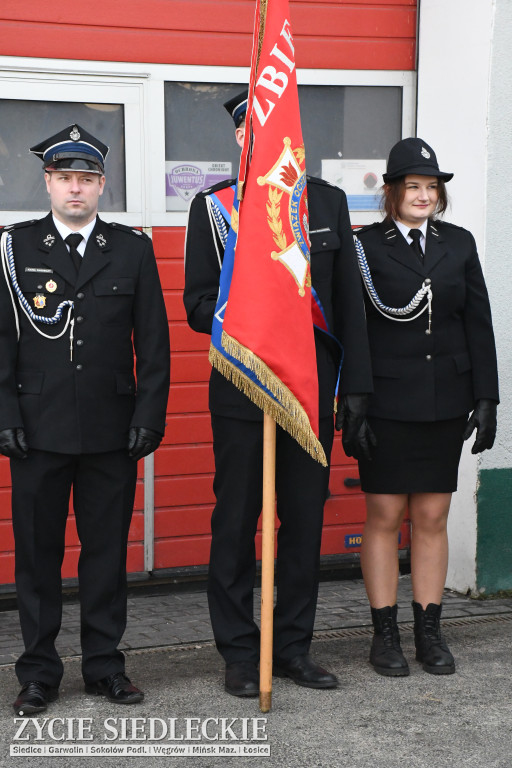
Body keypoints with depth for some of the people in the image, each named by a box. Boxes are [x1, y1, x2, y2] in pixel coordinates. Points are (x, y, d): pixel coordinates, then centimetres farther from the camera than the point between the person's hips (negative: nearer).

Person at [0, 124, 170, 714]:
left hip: (112, 432, 1)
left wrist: (149, 417, -1)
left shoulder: (132, 250, 7)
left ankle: (104, 665, 20)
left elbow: (153, 344, 6)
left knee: (108, 549, 8)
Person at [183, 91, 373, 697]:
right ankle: (239, 653, 16)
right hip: (242, 394, -2)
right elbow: (197, 306, -2)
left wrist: (355, 386, 4)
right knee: (235, 525, 4)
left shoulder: (327, 202, 9)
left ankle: (293, 647, 21)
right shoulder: (212, 206, 1)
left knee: (304, 523, 8)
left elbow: (348, 302, 8)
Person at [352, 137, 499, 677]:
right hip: (387, 404, -3)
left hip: (446, 404, 3)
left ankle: (429, 633, 16)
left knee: (432, 518, 8)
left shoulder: (458, 244, 10)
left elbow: (478, 325, 9)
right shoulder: (366, 246, -1)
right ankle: (384, 634, 12)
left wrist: (485, 398, 4)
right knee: (384, 517, 2)